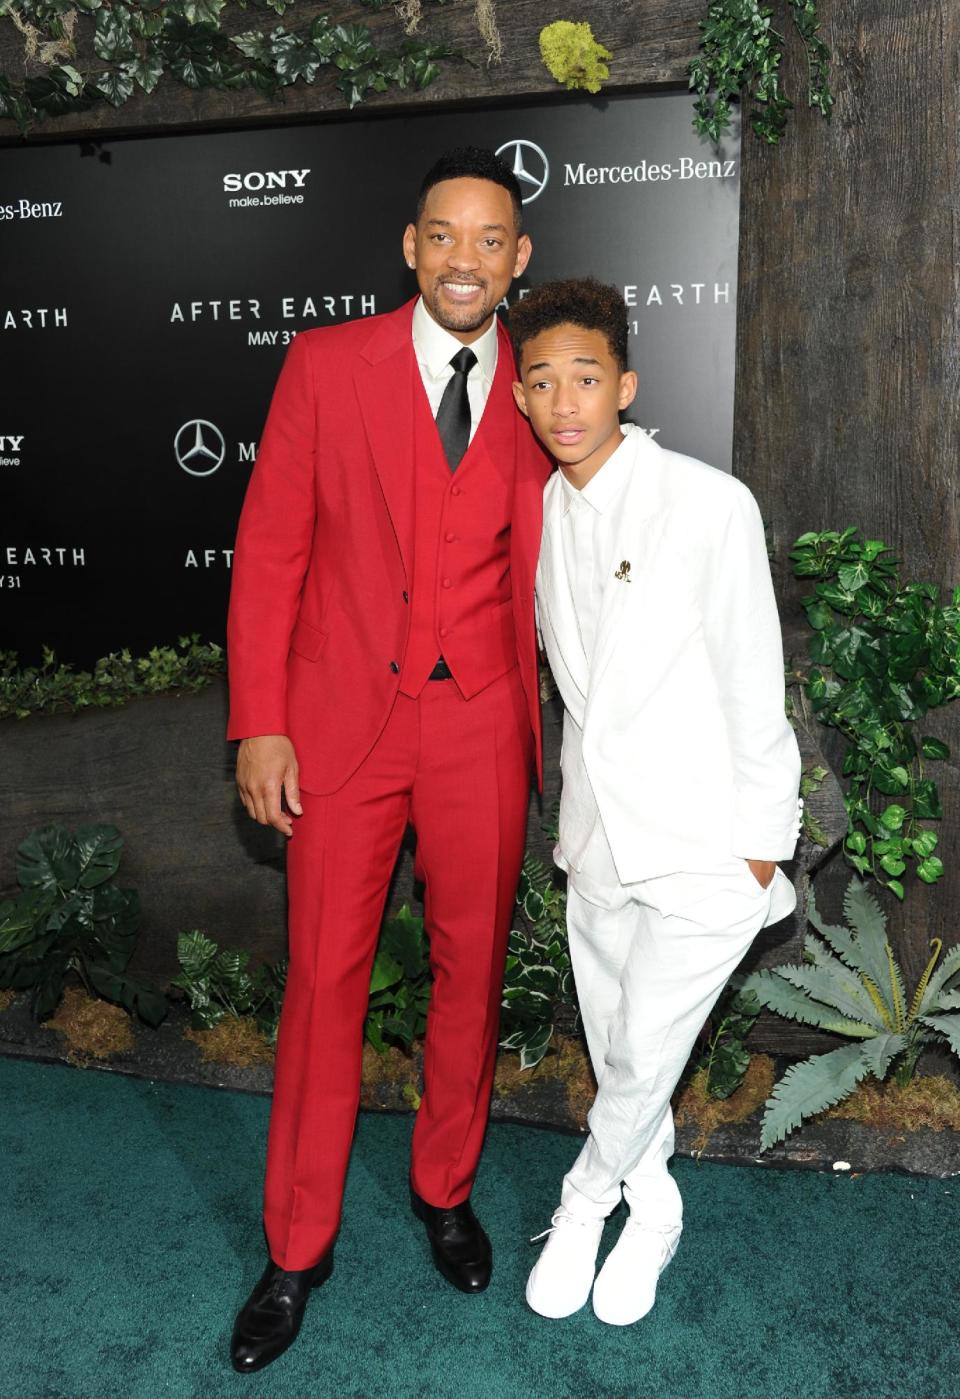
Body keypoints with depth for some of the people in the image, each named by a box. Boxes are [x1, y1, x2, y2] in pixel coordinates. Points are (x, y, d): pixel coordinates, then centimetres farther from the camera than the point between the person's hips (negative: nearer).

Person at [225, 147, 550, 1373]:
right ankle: (298, 1247, 27)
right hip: (341, 719, -1)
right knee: (326, 976, 7)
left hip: (481, 725, 2)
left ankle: (444, 1187, 39)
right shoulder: (325, 365, -1)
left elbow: (536, 574, 6)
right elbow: (270, 550, -2)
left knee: (472, 967, 13)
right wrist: (259, 724, -7)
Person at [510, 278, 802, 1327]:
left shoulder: (710, 503, -16)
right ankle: (650, 1205, 42)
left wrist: (759, 845, -8)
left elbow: (752, 686, -12)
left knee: (644, 1054, 3)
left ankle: (586, 1196, 33)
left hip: (703, 846, -5)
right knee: (616, 1047, 17)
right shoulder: (542, 513, 3)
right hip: (598, 835, 6)